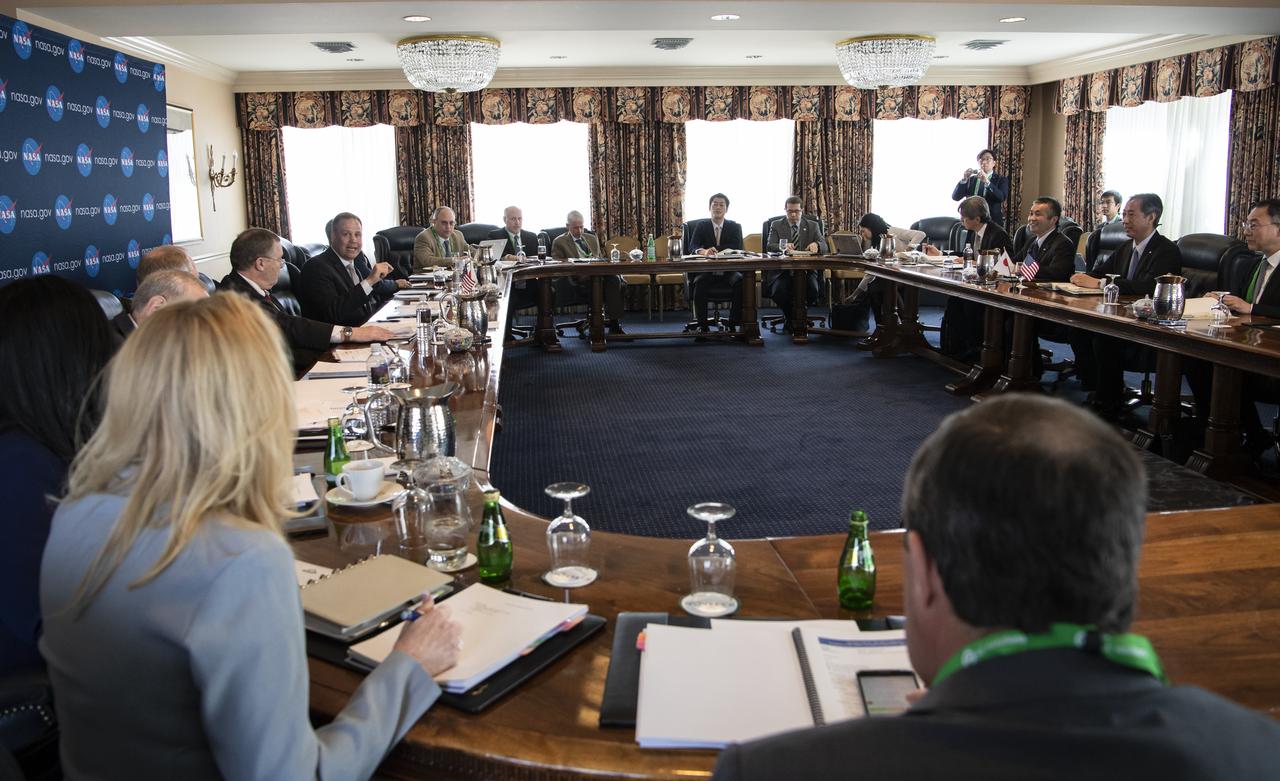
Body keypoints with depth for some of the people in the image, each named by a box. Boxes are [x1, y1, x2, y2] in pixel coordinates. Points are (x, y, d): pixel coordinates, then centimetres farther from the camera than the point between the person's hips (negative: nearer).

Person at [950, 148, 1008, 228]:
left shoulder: (1001, 179, 4)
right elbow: (955, 197, 0)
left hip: (993, 222, -2)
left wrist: (987, 182, -26)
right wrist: (964, 179, -13)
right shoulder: (971, 179, 10)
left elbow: (1002, 197, -15)